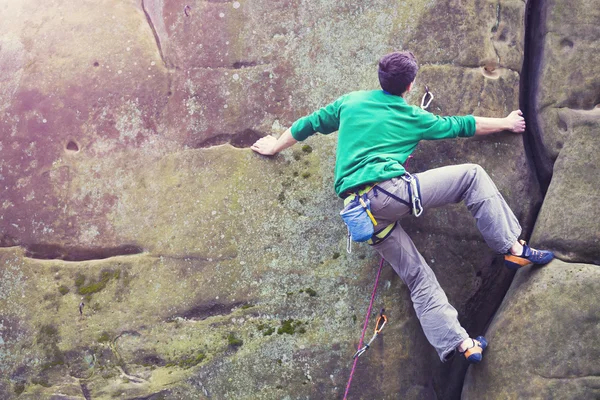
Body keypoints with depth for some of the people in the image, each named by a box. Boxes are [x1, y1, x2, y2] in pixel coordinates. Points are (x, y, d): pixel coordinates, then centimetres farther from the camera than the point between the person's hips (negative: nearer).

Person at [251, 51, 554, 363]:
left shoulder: (351, 102, 20)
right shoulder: (414, 117, 12)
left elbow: (307, 125, 28)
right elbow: (460, 126, 23)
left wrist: (274, 147, 44)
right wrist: (505, 123, 38)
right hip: (389, 190, -5)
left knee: (418, 278, 9)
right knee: (472, 175, 5)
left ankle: (458, 344, 4)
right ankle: (512, 248, 4)